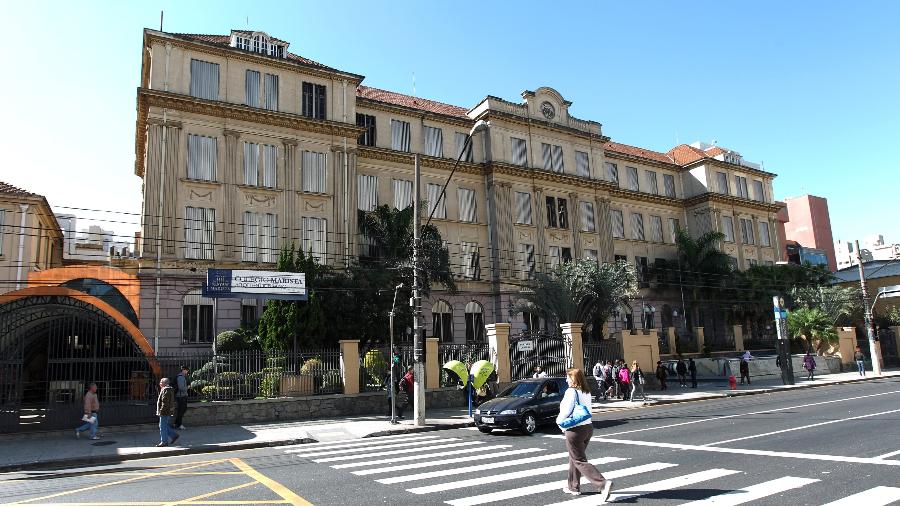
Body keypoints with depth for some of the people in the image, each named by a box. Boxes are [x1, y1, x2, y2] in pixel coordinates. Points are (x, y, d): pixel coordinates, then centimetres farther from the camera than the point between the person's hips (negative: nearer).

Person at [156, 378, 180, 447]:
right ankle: (174, 435, 19)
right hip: (168, 412, 10)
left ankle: (164, 442, 4)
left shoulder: (166, 390, -18)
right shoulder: (169, 389, 14)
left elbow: (165, 402, -23)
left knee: (163, 427, -2)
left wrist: (161, 411, -21)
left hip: (165, 412, -10)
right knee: (163, 426, 17)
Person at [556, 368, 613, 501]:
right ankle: (574, 487, 30)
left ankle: (603, 484, -13)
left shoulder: (571, 391, -16)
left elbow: (566, 410, -20)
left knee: (579, 461, -2)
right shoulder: (587, 392, 8)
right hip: (588, 427, 9)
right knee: (574, 458, 21)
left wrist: (559, 420, 0)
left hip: (575, 430, -9)